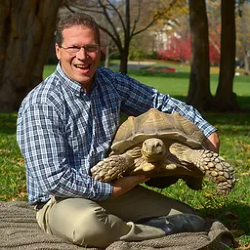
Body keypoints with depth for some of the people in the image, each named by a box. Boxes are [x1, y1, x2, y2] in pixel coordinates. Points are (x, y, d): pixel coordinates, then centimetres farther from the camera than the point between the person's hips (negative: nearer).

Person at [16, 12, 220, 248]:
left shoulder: (112, 83, 1)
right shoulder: (40, 104, -20)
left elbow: (161, 102, 15)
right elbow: (55, 179, -23)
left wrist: (208, 131, 7)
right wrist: (113, 191, -17)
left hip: (111, 187, 6)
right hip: (60, 199, -6)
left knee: (189, 218, 0)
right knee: (88, 222, -41)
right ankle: (156, 230, -15)